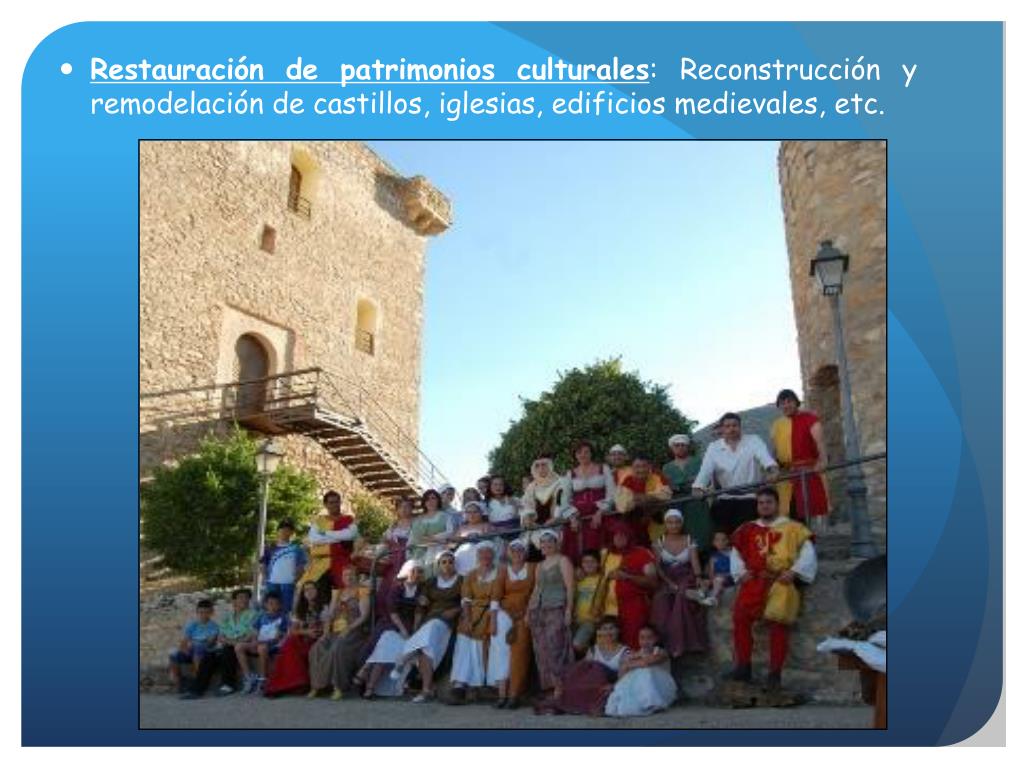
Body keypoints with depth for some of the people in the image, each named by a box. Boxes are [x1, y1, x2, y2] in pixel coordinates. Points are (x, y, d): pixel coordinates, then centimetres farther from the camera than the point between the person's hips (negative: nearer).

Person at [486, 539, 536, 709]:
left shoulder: (532, 568, 7)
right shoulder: (503, 570, 8)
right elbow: (497, 596, 1)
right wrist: (493, 620, -8)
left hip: (524, 614, -1)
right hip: (505, 613, 1)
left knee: (519, 653, -11)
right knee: (501, 649, -14)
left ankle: (514, 695, -9)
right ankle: (502, 694, -14)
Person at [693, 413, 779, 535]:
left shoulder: (753, 441, 3)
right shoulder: (713, 447, 8)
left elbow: (764, 456, -16)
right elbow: (706, 470, -2)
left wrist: (773, 469, -38)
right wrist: (698, 487, -22)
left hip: (749, 498, -2)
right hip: (724, 499, 2)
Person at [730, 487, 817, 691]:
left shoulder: (792, 527, 8)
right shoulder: (749, 529, 17)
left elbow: (808, 552, 3)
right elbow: (736, 552, 23)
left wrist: (794, 571, -8)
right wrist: (741, 571, 8)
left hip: (780, 582, -3)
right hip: (754, 581, 3)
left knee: (778, 623, -17)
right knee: (740, 617, -14)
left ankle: (775, 673, -5)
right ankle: (743, 666, -4)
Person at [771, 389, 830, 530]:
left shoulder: (809, 419, -5)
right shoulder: (776, 425, 13)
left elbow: (820, 440, -21)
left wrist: (823, 459, -37)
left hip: (808, 472, -5)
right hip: (785, 475, 5)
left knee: (809, 511, -7)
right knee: (788, 515, 6)